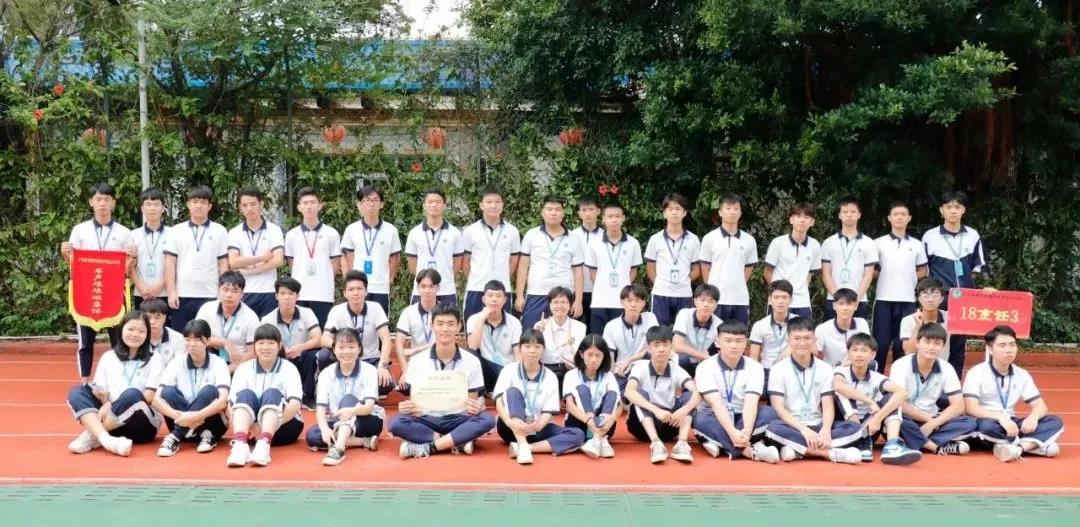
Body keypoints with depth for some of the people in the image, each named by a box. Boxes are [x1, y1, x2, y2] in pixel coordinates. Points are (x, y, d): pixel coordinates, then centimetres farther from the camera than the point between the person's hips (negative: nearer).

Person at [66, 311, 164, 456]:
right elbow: (100, 391, 7)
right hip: (110, 422, 4)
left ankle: (91, 435, -27)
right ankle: (106, 439, -40)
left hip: (143, 424, -3)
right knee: (77, 392, -17)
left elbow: (151, 396, -8)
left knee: (132, 394, -32)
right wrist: (101, 394, -19)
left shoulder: (154, 360, 2)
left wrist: (113, 405, -18)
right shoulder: (108, 357, 12)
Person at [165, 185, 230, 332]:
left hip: (210, 296, -1)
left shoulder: (220, 231, 7)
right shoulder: (177, 231, 8)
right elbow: (170, 263, 5)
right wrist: (171, 292, -3)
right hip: (182, 296, 1)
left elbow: (224, 264, 6)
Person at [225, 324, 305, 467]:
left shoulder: (288, 368, -2)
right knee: (245, 394, -25)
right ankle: (240, 444, -50)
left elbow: (295, 405, -17)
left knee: (272, 394, -29)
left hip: (284, 426, -2)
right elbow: (231, 405, -9)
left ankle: (263, 444, -54)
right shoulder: (244, 369, 3)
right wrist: (251, 426, -27)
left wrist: (274, 424, -32)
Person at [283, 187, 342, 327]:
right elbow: (291, 263, 13)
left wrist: (324, 281, 1)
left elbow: (335, 264, 7)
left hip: (323, 296, -1)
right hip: (299, 295, 2)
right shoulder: (291, 235, 9)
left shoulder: (331, 233, 4)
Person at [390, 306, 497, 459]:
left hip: (457, 420, 0)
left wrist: (476, 408, -22)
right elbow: (414, 401, 4)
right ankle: (459, 442, -27)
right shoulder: (417, 361, 1)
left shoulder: (471, 361, 0)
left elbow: (473, 404, 3)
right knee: (397, 423, -30)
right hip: (427, 420, 0)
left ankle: (427, 447, -29)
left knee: (487, 420, -30)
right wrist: (407, 407, -20)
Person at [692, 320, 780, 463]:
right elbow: (716, 403, -24)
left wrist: (746, 432, -41)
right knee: (702, 418, -35)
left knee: (769, 412, -26)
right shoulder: (705, 367, -12)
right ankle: (750, 450, -40)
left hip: (743, 419, 2)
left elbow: (751, 403, -21)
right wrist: (732, 433, -40)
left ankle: (719, 443, -34)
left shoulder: (754, 367, -6)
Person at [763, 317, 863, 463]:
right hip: (792, 427, -3)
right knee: (773, 428, -36)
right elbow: (778, 407, -9)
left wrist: (826, 429, -22)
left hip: (818, 426, 3)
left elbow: (828, 405, 0)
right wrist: (803, 429, -24)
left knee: (855, 429, -21)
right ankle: (833, 453, -35)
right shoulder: (778, 370, -1)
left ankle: (797, 449, -30)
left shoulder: (825, 369, 7)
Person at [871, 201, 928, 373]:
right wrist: (885, 277, -2)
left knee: (903, 343, 5)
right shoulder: (879, 243, 4)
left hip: (907, 300, 1)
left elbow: (922, 271, 16)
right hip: (884, 299, -1)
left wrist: (907, 279, 2)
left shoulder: (917, 245, 9)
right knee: (881, 342, -1)